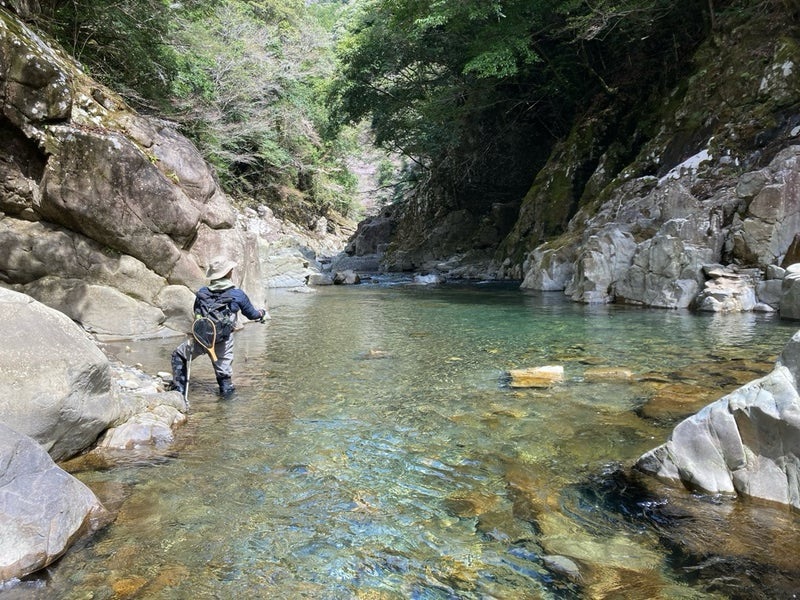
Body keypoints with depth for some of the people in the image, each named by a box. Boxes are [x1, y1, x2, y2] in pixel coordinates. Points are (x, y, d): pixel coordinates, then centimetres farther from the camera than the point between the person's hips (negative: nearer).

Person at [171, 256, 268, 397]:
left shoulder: (202, 292, 4)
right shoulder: (238, 294, -2)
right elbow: (252, 315, 11)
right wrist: (262, 312, 33)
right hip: (223, 342, -1)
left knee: (178, 355, 26)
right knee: (224, 374, 9)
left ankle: (179, 389, 25)